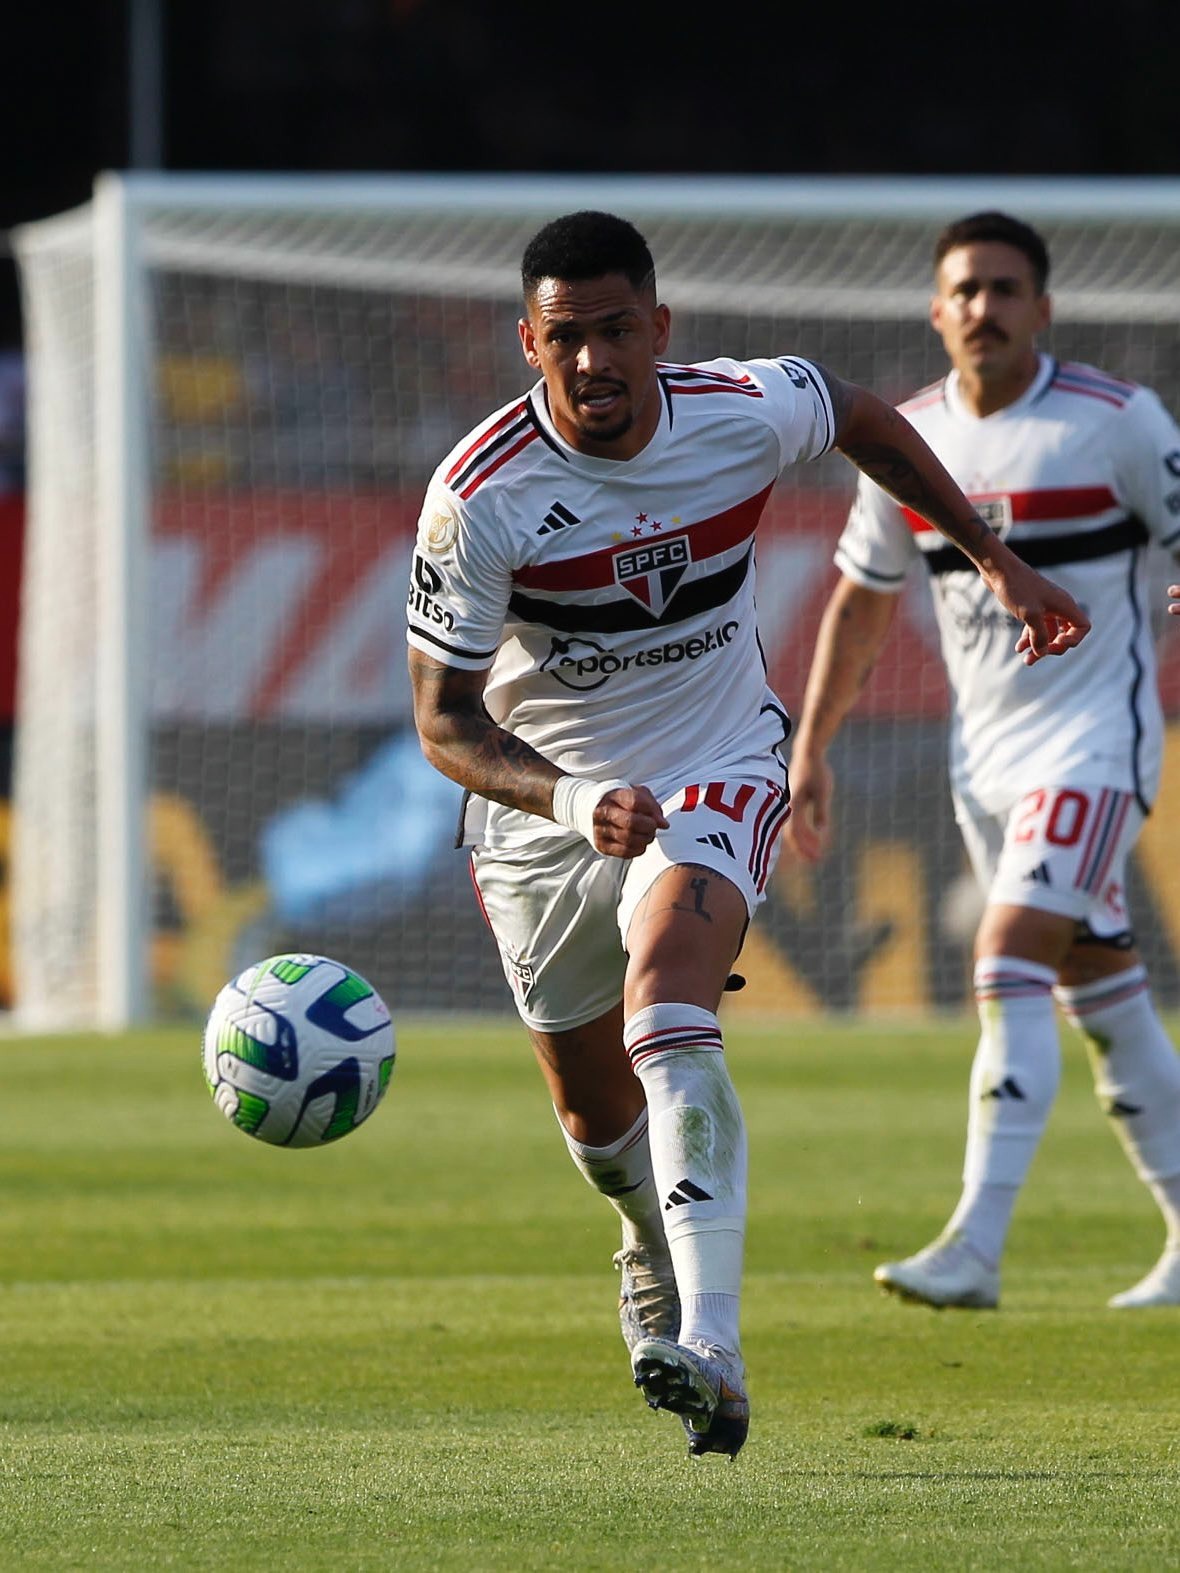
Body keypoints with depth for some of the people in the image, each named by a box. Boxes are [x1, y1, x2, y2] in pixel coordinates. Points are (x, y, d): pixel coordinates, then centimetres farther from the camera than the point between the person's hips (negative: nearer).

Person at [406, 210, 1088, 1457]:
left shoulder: (746, 412, -17)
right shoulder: (479, 497, -24)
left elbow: (864, 420, 9)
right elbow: (445, 719, -21)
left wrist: (996, 559, 13)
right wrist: (569, 800, -38)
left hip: (716, 770, -1)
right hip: (544, 802, 1)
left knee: (667, 1002, -30)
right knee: (594, 1106, 14)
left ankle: (708, 1350, -39)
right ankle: (659, 1258, 52)